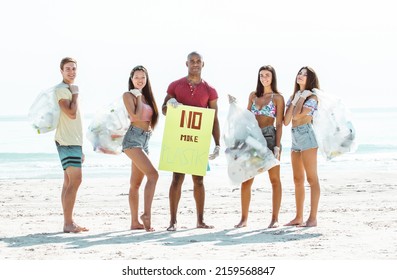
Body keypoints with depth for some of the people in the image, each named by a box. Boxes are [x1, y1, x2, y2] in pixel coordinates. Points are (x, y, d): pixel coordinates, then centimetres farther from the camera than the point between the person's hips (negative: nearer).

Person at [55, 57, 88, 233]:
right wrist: (75, 94, -10)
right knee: (75, 181, -15)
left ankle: (69, 222, 11)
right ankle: (68, 223, -15)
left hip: (73, 141, 10)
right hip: (67, 142, -10)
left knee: (69, 182, 9)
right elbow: (71, 113, -24)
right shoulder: (61, 90, -11)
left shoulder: (69, 90, 20)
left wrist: (79, 149, 22)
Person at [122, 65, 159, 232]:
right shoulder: (128, 95, -2)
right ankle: (147, 214, -26)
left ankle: (135, 222, 9)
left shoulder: (146, 97, 19)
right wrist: (138, 97, -5)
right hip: (133, 139, -8)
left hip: (145, 141, 8)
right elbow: (135, 116, -15)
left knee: (136, 183, 8)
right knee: (153, 174, -23)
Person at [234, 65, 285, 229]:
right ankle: (244, 218, 4)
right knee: (246, 180, -1)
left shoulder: (277, 98, 3)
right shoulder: (253, 96, 15)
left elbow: (279, 124, -2)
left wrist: (277, 146, -10)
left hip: (270, 137, -4)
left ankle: (275, 218, 5)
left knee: (274, 179, 1)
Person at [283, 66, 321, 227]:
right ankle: (298, 217, 14)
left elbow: (298, 114, -16)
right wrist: (295, 100, 3)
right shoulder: (294, 96, 18)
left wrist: (302, 97, -3)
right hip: (295, 138, 8)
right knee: (298, 180, 9)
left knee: (311, 178, -8)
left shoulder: (312, 97, -2)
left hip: (307, 135, -8)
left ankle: (313, 218, -8)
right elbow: (286, 121, 8)